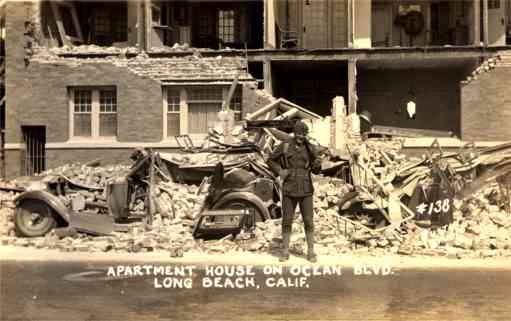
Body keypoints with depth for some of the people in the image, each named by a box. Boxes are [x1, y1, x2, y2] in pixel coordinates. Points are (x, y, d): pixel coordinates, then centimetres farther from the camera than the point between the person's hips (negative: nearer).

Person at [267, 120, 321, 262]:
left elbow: (315, 169, -3)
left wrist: (317, 164, -27)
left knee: (308, 221, 0)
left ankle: (311, 252, 10)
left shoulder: (310, 148, 0)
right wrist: (279, 172, -6)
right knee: (287, 221, 3)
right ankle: (285, 252, 14)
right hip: (289, 190, 0)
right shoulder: (285, 146, -2)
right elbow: (270, 160, 9)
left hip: (306, 190, 0)